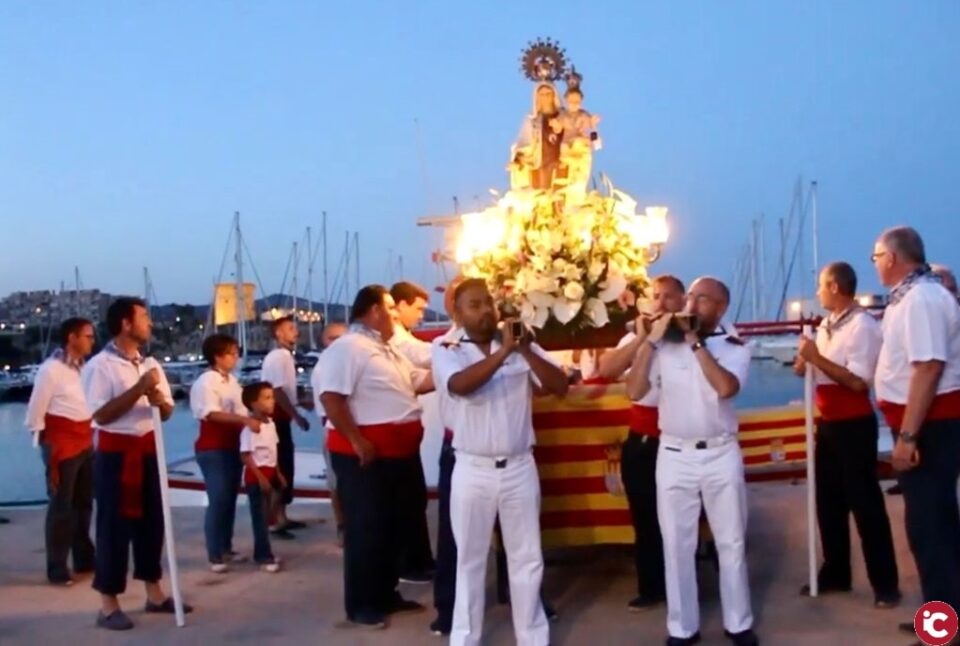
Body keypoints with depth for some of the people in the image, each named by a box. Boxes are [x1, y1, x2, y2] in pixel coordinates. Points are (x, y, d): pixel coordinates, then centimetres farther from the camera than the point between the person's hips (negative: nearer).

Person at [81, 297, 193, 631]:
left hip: (149, 448, 7)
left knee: (152, 520, 12)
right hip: (116, 451, -7)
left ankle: (154, 593, 25)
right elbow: (101, 414, -18)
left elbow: (168, 411, 12)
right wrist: (139, 389, -21)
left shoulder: (150, 364, 10)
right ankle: (108, 604, 9)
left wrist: (159, 400, -11)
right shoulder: (100, 365, -10)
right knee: (114, 524, -1)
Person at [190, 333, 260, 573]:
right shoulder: (205, 382, -14)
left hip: (234, 447, 8)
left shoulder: (232, 380, 12)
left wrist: (253, 421, 4)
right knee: (218, 501, -6)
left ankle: (226, 548, 24)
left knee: (230, 500, 13)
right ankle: (215, 556, 1)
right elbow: (212, 414, -27)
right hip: (213, 450, -8)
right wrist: (246, 420, -35)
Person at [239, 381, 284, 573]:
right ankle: (265, 557, 3)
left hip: (270, 474, 9)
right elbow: (245, 456, -21)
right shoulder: (250, 428, -19)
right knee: (260, 518, -2)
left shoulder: (270, 424, 8)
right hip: (256, 476, -9)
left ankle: (262, 554, 25)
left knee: (266, 517, 15)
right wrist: (260, 477, -22)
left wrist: (278, 473, 16)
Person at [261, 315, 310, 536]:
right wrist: (297, 416, -19)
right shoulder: (277, 357, -15)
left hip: (283, 418, 10)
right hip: (277, 418, -10)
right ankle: (274, 520, -5)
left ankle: (281, 516, 23)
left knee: (285, 467, 14)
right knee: (279, 468, -8)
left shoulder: (285, 356, 15)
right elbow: (278, 391, -22)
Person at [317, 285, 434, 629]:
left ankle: (386, 595, 29)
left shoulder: (386, 350, 17)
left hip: (398, 452, 10)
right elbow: (331, 397, -23)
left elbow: (419, 381, 20)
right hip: (367, 454, -10)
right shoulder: (348, 347, -15)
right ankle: (362, 605, 11)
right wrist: (357, 440, -25)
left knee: (396, 527, 16)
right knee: (366, 530, -1)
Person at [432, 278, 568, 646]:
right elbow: (459, 385, -25)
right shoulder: (447, 351, -3)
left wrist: (526, 350, -18)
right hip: (473, 470, -2)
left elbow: (560, 386, -7)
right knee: (470, 559, 10)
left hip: (520, 467, 2)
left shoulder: (522, 346, 3)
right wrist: (503, 351, -28)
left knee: (527, 558, 11)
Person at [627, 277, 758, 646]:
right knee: (677, 545, 8)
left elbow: (726, 387, -22)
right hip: (674, 455, 1)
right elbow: (634, 391, -7)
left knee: (731, 543, 10)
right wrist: (651, 340, -11)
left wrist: (696, 342, -17)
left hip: (721, 454, -1)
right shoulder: (665, 346, 0)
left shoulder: (733, 347, -2)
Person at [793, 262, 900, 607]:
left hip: (854, 425, -8)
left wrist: (817, 358, -22)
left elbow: (858, 381, -23)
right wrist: (805, 362, -4)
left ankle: (885, 583, 12)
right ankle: (835, 572, 27)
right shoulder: (826, 325, 9)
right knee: (828, 500, 14)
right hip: (828, 423, 8)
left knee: (864, 502, 0)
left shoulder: (863, 325, -15)